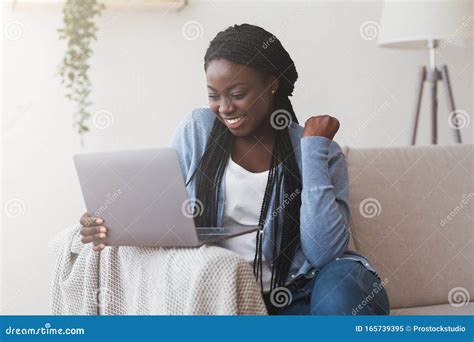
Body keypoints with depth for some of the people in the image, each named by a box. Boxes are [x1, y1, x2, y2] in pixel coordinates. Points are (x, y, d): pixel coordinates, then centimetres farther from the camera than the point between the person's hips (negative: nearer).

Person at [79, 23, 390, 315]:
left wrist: (314, 147, -14)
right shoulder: (197, 130, 3)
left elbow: (324, 253, -14)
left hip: (294, 297, -2)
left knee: (343, 280, -33)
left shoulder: (320, 151, -2)